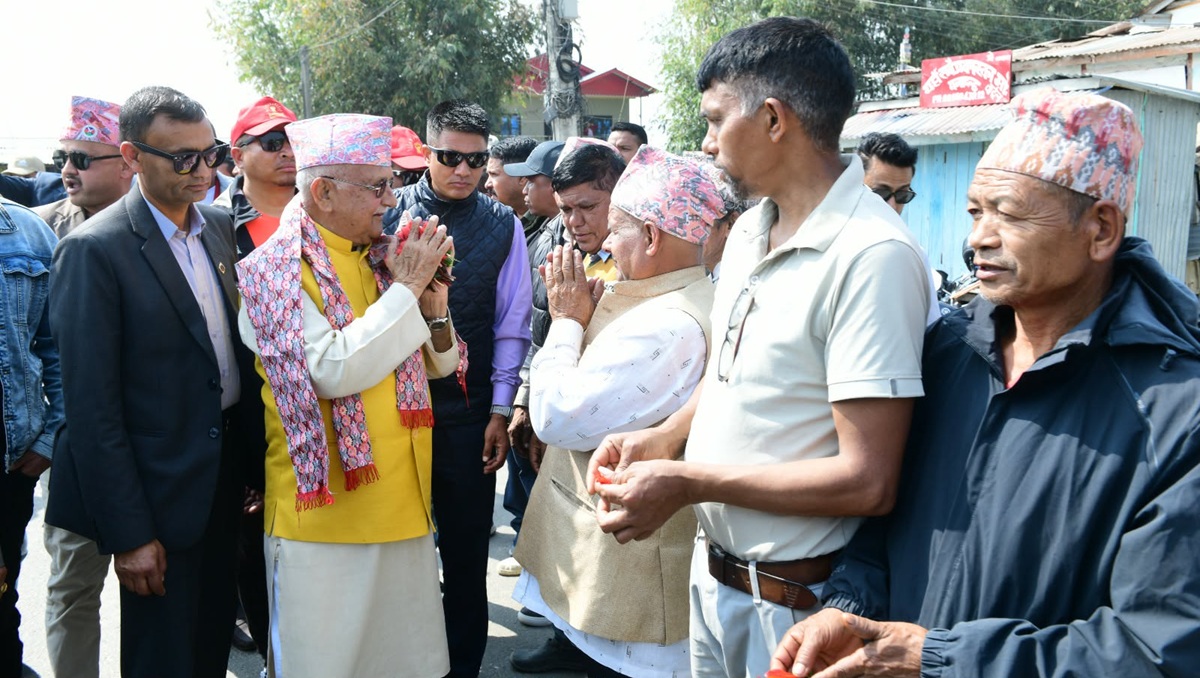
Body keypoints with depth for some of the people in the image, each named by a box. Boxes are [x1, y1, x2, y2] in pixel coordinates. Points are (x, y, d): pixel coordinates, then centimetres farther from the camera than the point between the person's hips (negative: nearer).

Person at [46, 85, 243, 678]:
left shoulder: (219, 226, 5)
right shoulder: (94, 250, -15)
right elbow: (92, 407, -16)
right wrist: (128, 534, -16)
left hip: (225, 477, 6)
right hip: (160, 490, -6)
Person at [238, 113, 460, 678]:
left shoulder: (384, 258, 7)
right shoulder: (274, 269, -11)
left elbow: (439, 363, 13)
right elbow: (334, 370, -24)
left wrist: (432, 303, -6)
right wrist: (406, 289, -17)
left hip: (403, 503, 6)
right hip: (325, 513, -6)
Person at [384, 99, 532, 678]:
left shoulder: (503, 225, 0)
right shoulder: (391, 211, -2)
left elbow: (511, 326, 1)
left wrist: (500, 410, -2)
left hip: (468, 414, 0)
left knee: (466, 549, 12)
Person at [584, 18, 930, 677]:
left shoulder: (872, 256, -23)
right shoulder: (748, 231, 4)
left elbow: (867, 481, -25)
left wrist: (687, 482, -19)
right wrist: (664, 437, 0)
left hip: (794, 601, -7)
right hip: (714, 569, 7)